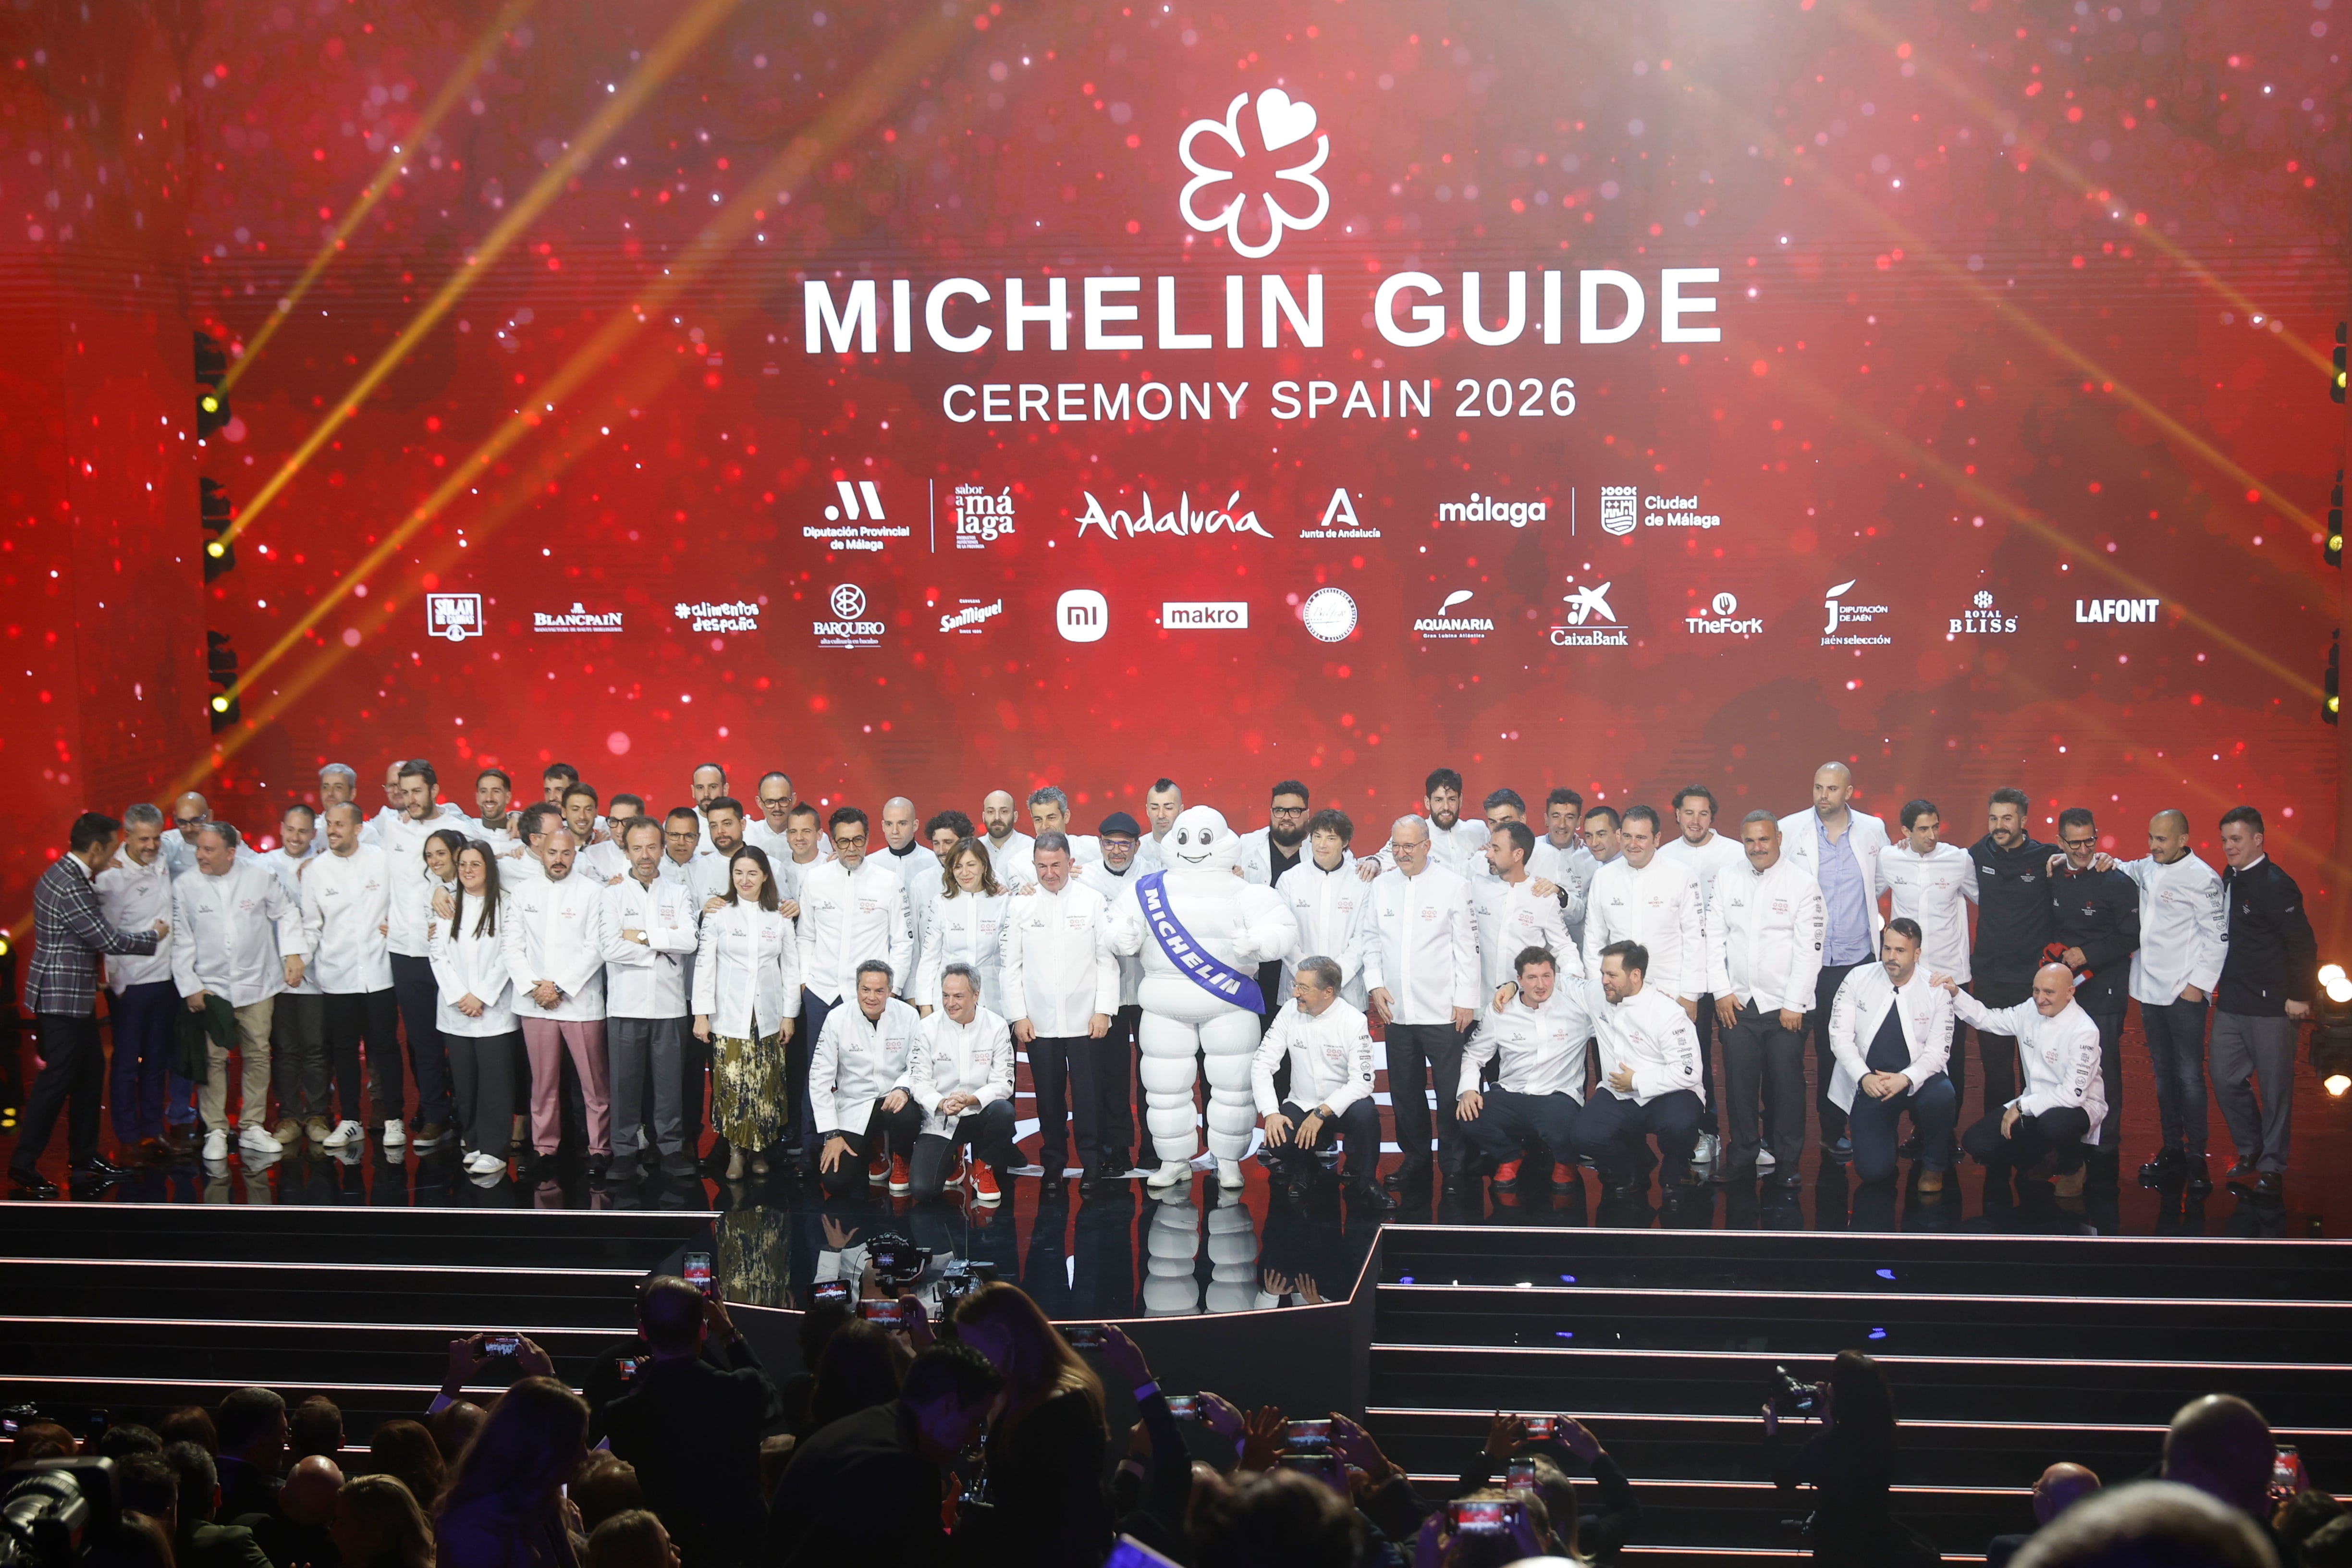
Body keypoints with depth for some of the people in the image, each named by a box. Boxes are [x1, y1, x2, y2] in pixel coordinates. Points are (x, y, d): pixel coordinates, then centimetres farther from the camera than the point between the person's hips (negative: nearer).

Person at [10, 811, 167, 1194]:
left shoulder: (62, 874, 9)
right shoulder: (71, 887, -22)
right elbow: (108, 940, -18)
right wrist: (154, 936, -5)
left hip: (74, 996, 10)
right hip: (62, 999, -10)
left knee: (90, 1070, 16)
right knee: (58, 1078, -5)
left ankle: (85, 1156, 25)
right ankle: (23, 1165, 0)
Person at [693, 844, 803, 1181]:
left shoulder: (780, 918, 7)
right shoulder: (718, 914, 2)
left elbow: (791, 968, 9)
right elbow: (704, 965, 1)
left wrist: (790, 1014, 5)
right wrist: (702, 1013, -5)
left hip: (768, 1017, 1)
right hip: (729, 1015, -1)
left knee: (766, 1086, 1)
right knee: (731, 1084, -6)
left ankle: (760, 1150, 12)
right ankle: (736, 1152, 3)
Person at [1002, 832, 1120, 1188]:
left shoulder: (1093, 901, 1)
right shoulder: (1021, 906, 4)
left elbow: (1108, 960, 1)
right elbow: (1012, 966, 5)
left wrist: (1103, 1011, -5)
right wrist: (1019, 1016, 0)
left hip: (1084, 1021, -1)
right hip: (1039, 1021, 1)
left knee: (1087, 1094, 0)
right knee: (1049, 1096, 6)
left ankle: (1091, 1165, 7)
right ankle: (1053, 1164, 16)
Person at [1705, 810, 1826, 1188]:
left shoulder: (1802, 883, -3)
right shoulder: (1726, 880, 8)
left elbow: (1809, 948, -6)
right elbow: (1714, 937, 8)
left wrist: (1794, 1004, -10)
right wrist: (1721, 991, 0)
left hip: (1786, 1006, -3)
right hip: (1736, 1002, 3)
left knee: (1786, 1084, -1)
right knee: (1739, 1083, 4)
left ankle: (1787, 1164, 7)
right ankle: (1743, 1159, 14)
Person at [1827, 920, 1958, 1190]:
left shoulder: (1936, 990, -8)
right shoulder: (1858, 980, -6)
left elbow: (1938, 1051, -9)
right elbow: (1840, 1035, -7)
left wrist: (1905, 1079, -27)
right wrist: (1864, 1077, -22)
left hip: (1916, 1080, 0)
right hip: (1869, 1084, 0)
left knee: (1942, 1096, -37)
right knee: (1873, 1170, -14)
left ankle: (1933, 1167, -7)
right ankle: (1887, 1140, 27)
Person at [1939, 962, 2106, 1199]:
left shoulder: (2084, 1031, -21)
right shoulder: (2031, 1010, -2)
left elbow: (2073, 1093, -25)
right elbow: (1988, 1019, 10)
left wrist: (2021, 1106, -22)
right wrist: (1955, 993, -5)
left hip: (2078, 1107, -6)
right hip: (2034, 1105, 6)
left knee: (2053, 1123, -41)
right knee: (1975, 1142, -11)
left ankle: (2072, 1170, -4)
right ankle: (2042, 1160, 18)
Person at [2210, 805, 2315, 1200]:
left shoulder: (2275, 885, -15)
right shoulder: (2228, 881, 9)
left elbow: (2303, 943, -16)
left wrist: (2301, 996, -15)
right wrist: (2217, 984, 14)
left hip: (2271, 1005, -8)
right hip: (2231, 1003, 8)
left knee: (2275, 1086, 2)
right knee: (2226, 1080, 11)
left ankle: (2272, 1167, 12)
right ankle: (2250, 1151, 28)